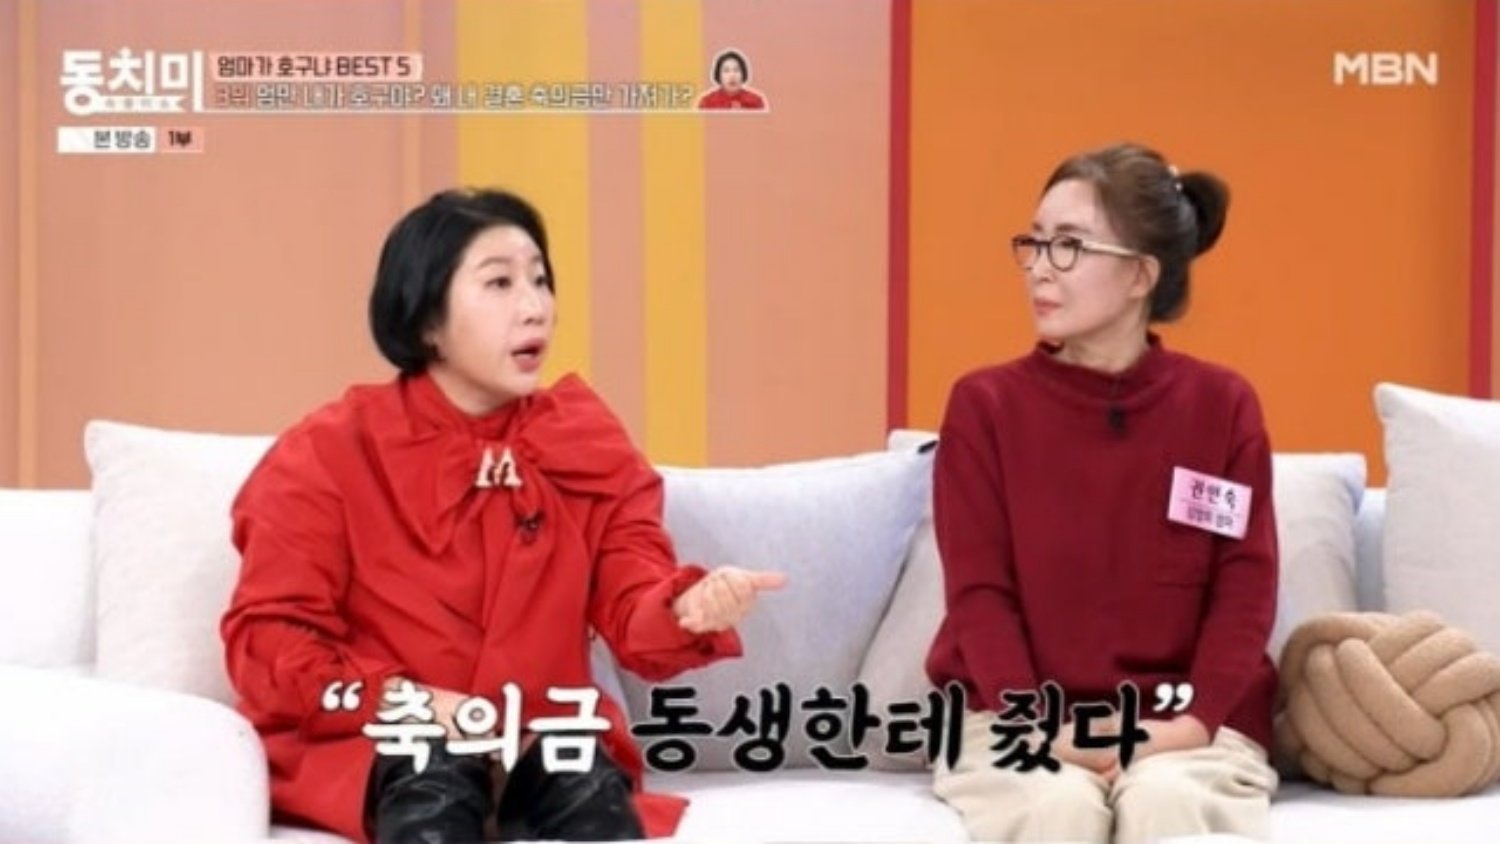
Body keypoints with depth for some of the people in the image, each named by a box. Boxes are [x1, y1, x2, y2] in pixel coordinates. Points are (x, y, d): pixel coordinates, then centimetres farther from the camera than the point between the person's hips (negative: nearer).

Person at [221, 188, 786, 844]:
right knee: (438, 779, -35)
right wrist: (409, 704, -18)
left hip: (541, 744, 2)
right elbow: (267, 638, -3)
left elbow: (636, 618, -4)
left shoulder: (588, 443, 5)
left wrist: (688, 608, -30)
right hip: (377, 745, -2)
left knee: (590, 791, -32)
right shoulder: (332, 452, -2)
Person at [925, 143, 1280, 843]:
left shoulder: (1224, 405, 4)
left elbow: (1246, 584, 0)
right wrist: (1039, 728, -18)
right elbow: (979, 591, -4)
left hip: (1180, 719, 1)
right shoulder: (984, 404, 1)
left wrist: (1193, 720, -15)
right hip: (1018, 717, 0)